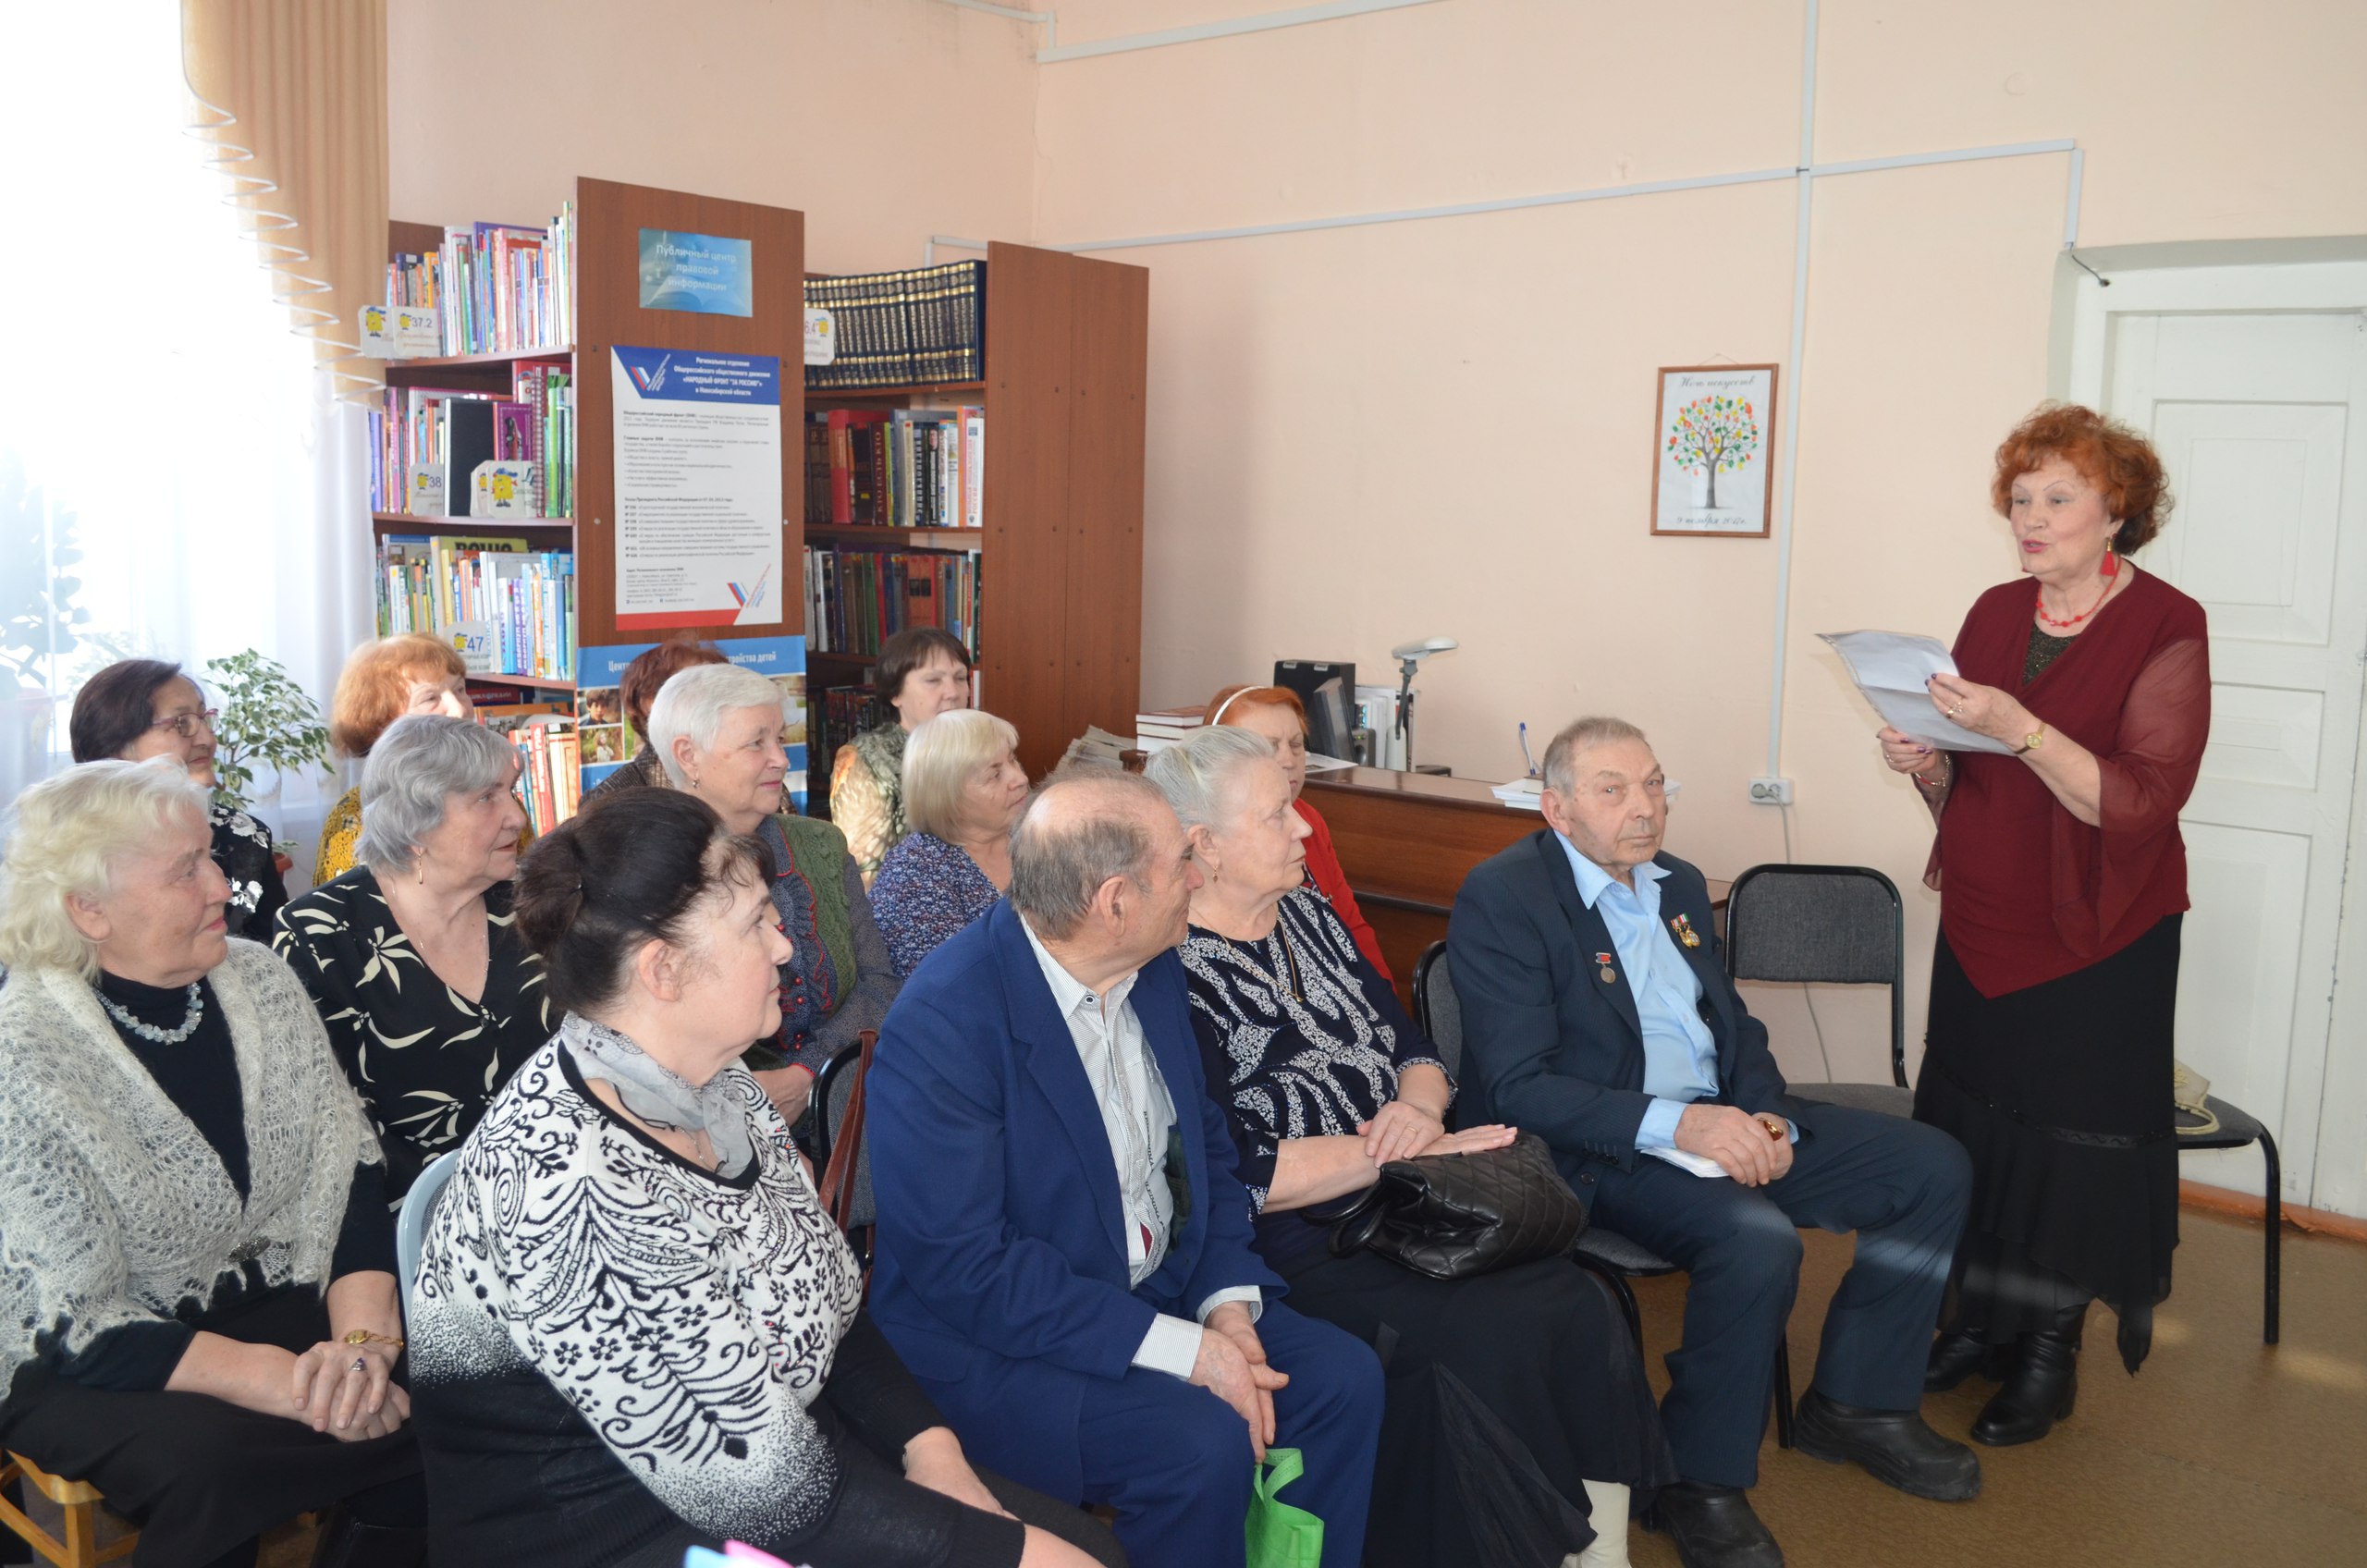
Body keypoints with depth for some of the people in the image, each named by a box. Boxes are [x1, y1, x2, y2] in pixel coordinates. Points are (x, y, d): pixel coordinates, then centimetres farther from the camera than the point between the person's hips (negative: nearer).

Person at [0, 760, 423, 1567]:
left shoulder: (261, 980, -3)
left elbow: (351, 1171, -3)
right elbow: (80, 1323, -18)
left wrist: (362, 1339, -20)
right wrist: (291, 1382, -28)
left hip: (281, 1305, 5)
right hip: (86, 1364, -4)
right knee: (212, 1455, -32)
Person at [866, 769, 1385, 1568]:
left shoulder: (1155, 970, 0)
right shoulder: (942, 1023, -25)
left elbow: (1204, 1144, 9)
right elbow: (962, 1265, -26)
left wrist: (1228, 1303, -8)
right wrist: (1177, 1348, -25)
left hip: (1163, 1293, 7)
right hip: (996, 1341, -7)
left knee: (1342, 1378, -7)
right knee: (1202, 1444, -26)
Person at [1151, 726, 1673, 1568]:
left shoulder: (1306, 912, 13)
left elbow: (1410, 1045, 16)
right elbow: (1236, 1174, -18)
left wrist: (1422, 1108, -7)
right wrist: (1399, 1152, -15)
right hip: (1297, 1246, -7)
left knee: (1581, 1305, -15)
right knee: (1490, 1337, -26)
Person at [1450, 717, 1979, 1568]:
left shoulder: (1679, 884, 12)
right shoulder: (1501, 898, -14)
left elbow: (1737, 1028, 16)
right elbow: (1517, 1089, -20)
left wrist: (1769, 1119, -6)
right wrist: (1674, 1123, -29)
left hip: (1719, 1121, 9)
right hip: (1599, 1148, -8)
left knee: (1932, 1166, 1)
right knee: (1756, 1239, -33)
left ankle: (1854, 1403, 18)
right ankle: (1701, 1482, -9)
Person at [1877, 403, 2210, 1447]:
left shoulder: (2165, 628, -10)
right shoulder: (1995, 614, 6)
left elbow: (2140, 803, -20)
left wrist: (2018, 728, -30)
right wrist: (1927, 763, -9)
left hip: (2098, 941, -5)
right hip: (1981, 929, 5)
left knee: (2072, 1142, 4)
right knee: (1972, 1126, 10)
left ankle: (2050, 1350, 20)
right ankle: (1982, 1321, 27)